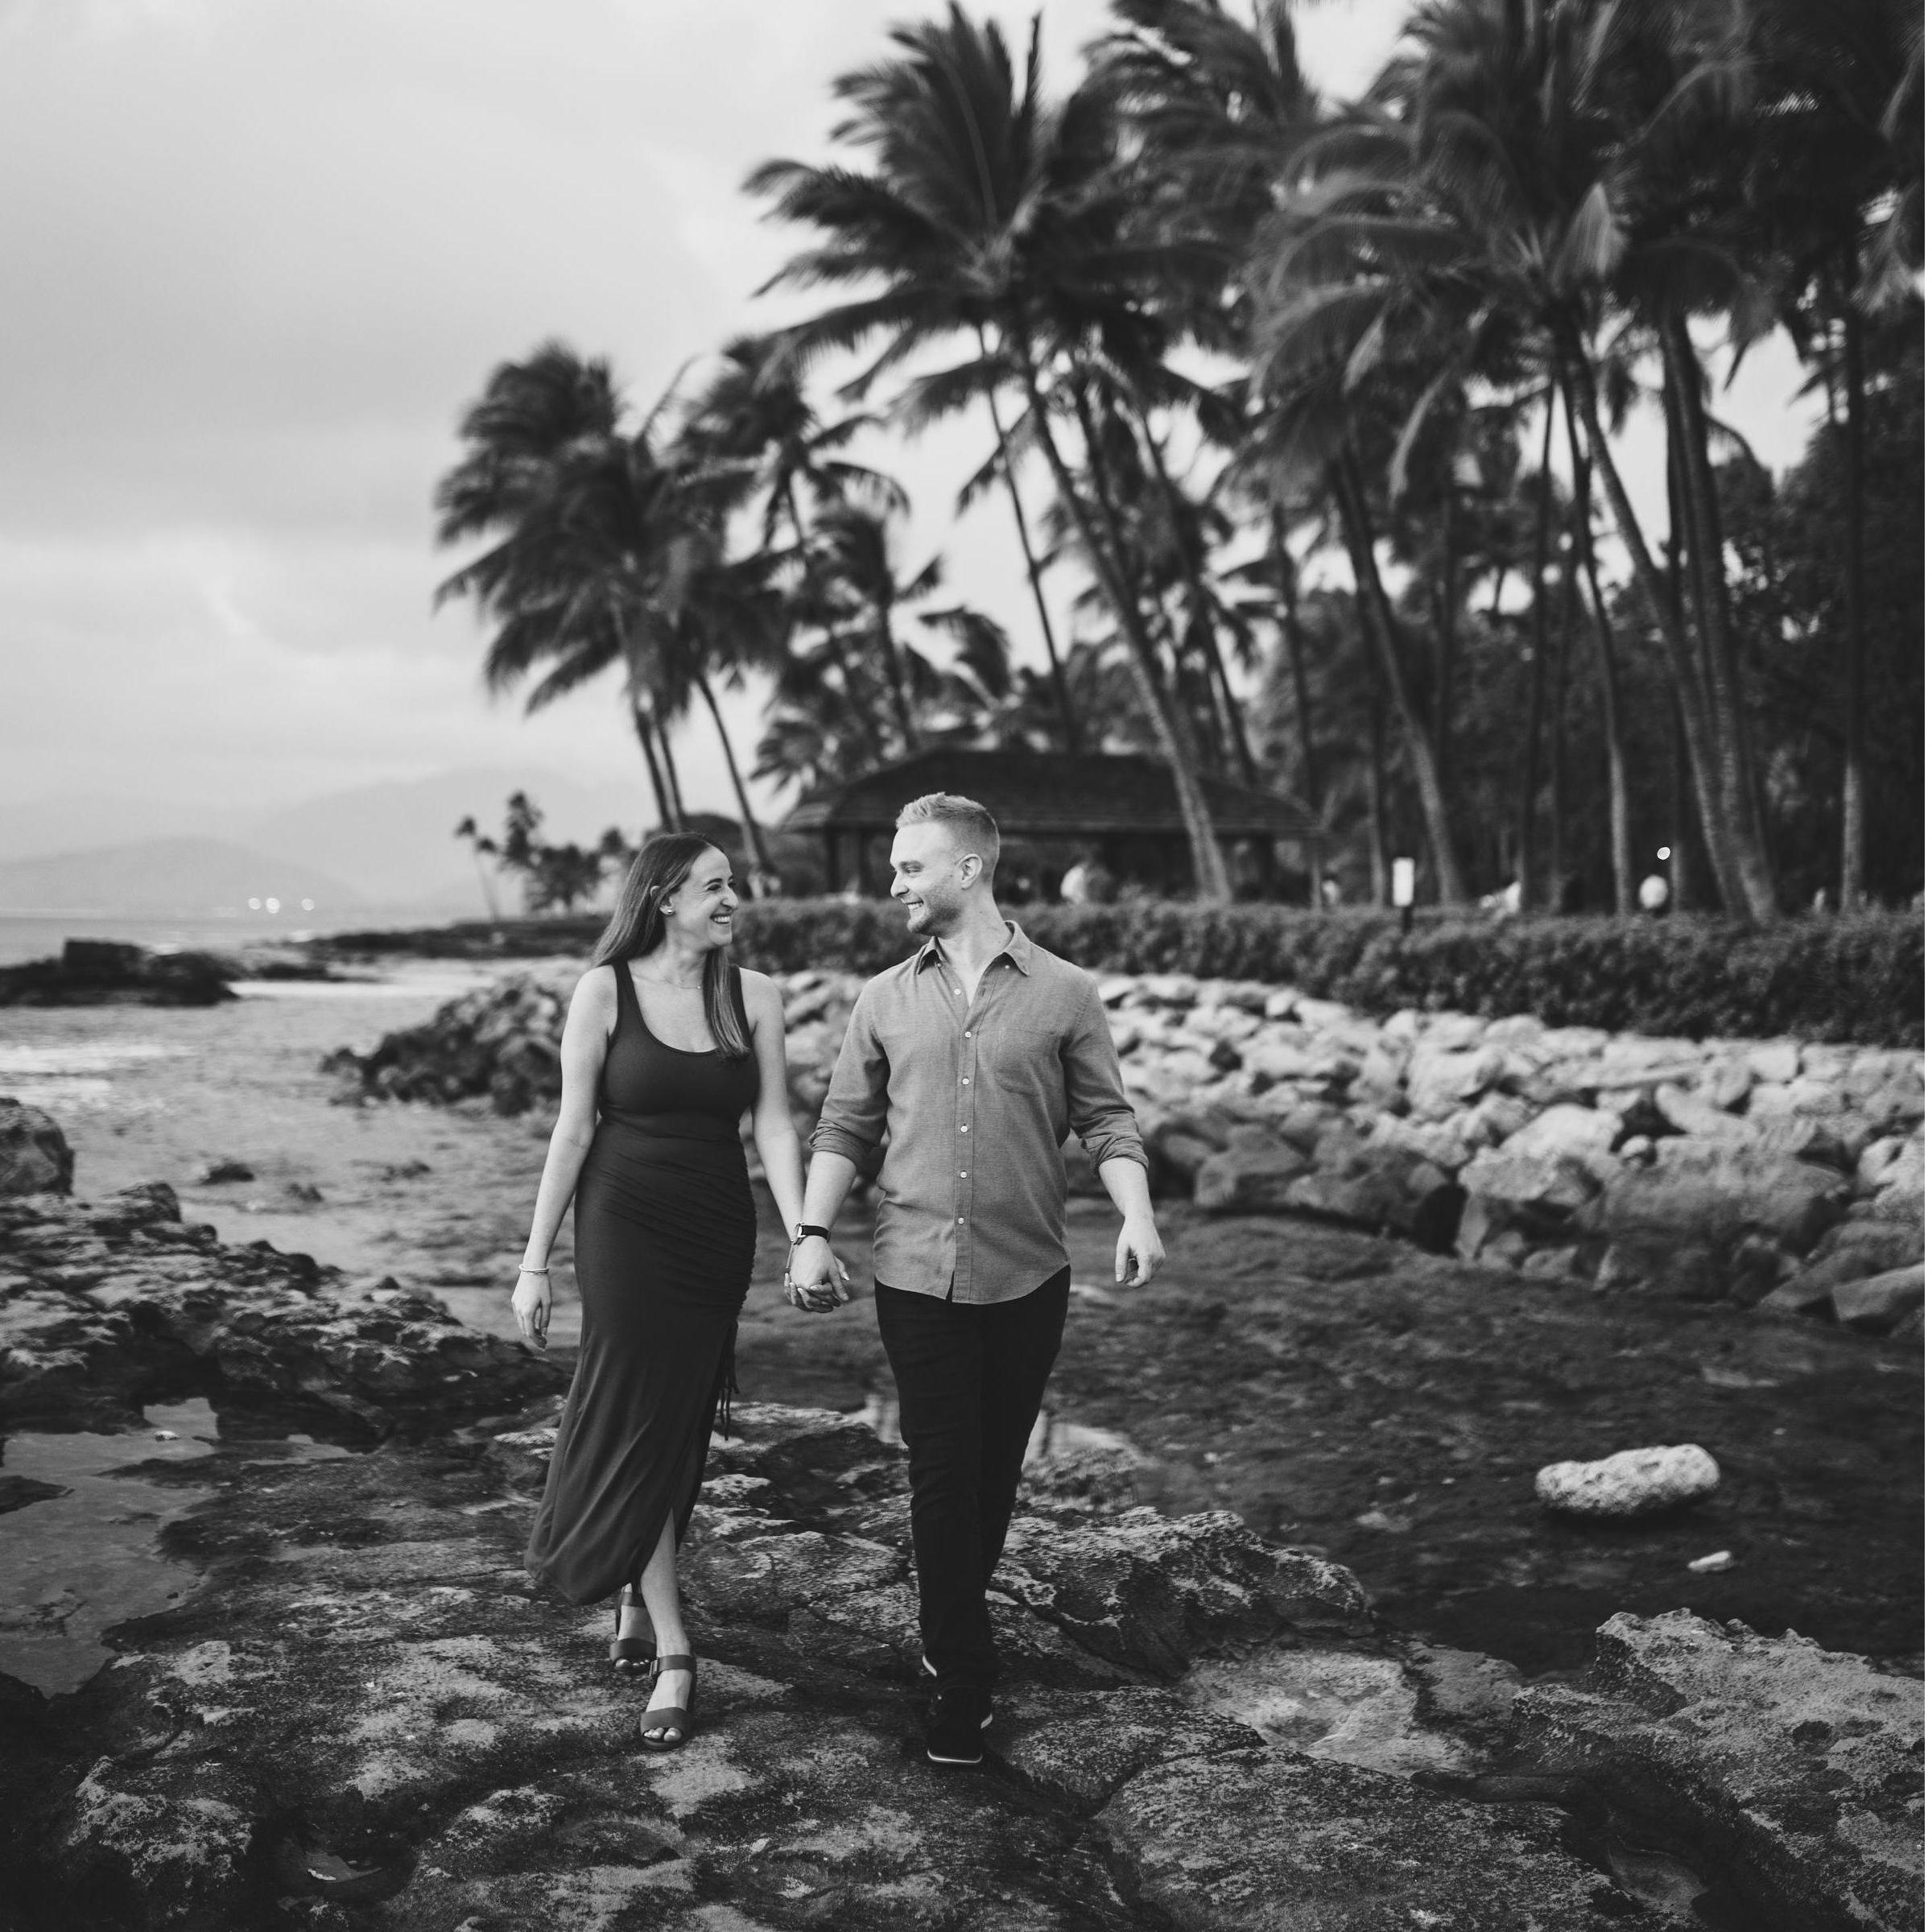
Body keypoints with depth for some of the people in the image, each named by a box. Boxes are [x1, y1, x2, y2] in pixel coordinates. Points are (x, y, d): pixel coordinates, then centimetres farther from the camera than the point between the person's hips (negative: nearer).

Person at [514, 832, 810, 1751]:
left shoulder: (752, 995, 1)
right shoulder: (605, 991, -6)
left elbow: (774, 1127, -2)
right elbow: (572, 1130, -4)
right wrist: (535, 1261, -4)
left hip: (717, 1233, 3)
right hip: (625, 1228, -3)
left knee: (683, 1426, 11)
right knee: (639, 1427, -4)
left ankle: (637, 1598, 33)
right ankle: (672, 1654, 1)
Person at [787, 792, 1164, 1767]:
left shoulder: (1064, 994, 0)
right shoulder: (885, 1001, 6)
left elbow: (1107, 1118, 1)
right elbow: (846, 1125, 8)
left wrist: (1136, 1213, -15)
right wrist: (812, 1231, -5)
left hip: (1026, 1276, 0)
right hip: (916, 1274, 0)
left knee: (994, 1470, 11)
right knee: (942, 1474, -1)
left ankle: (951, 1629, 33)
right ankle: (962, 1681, 7)